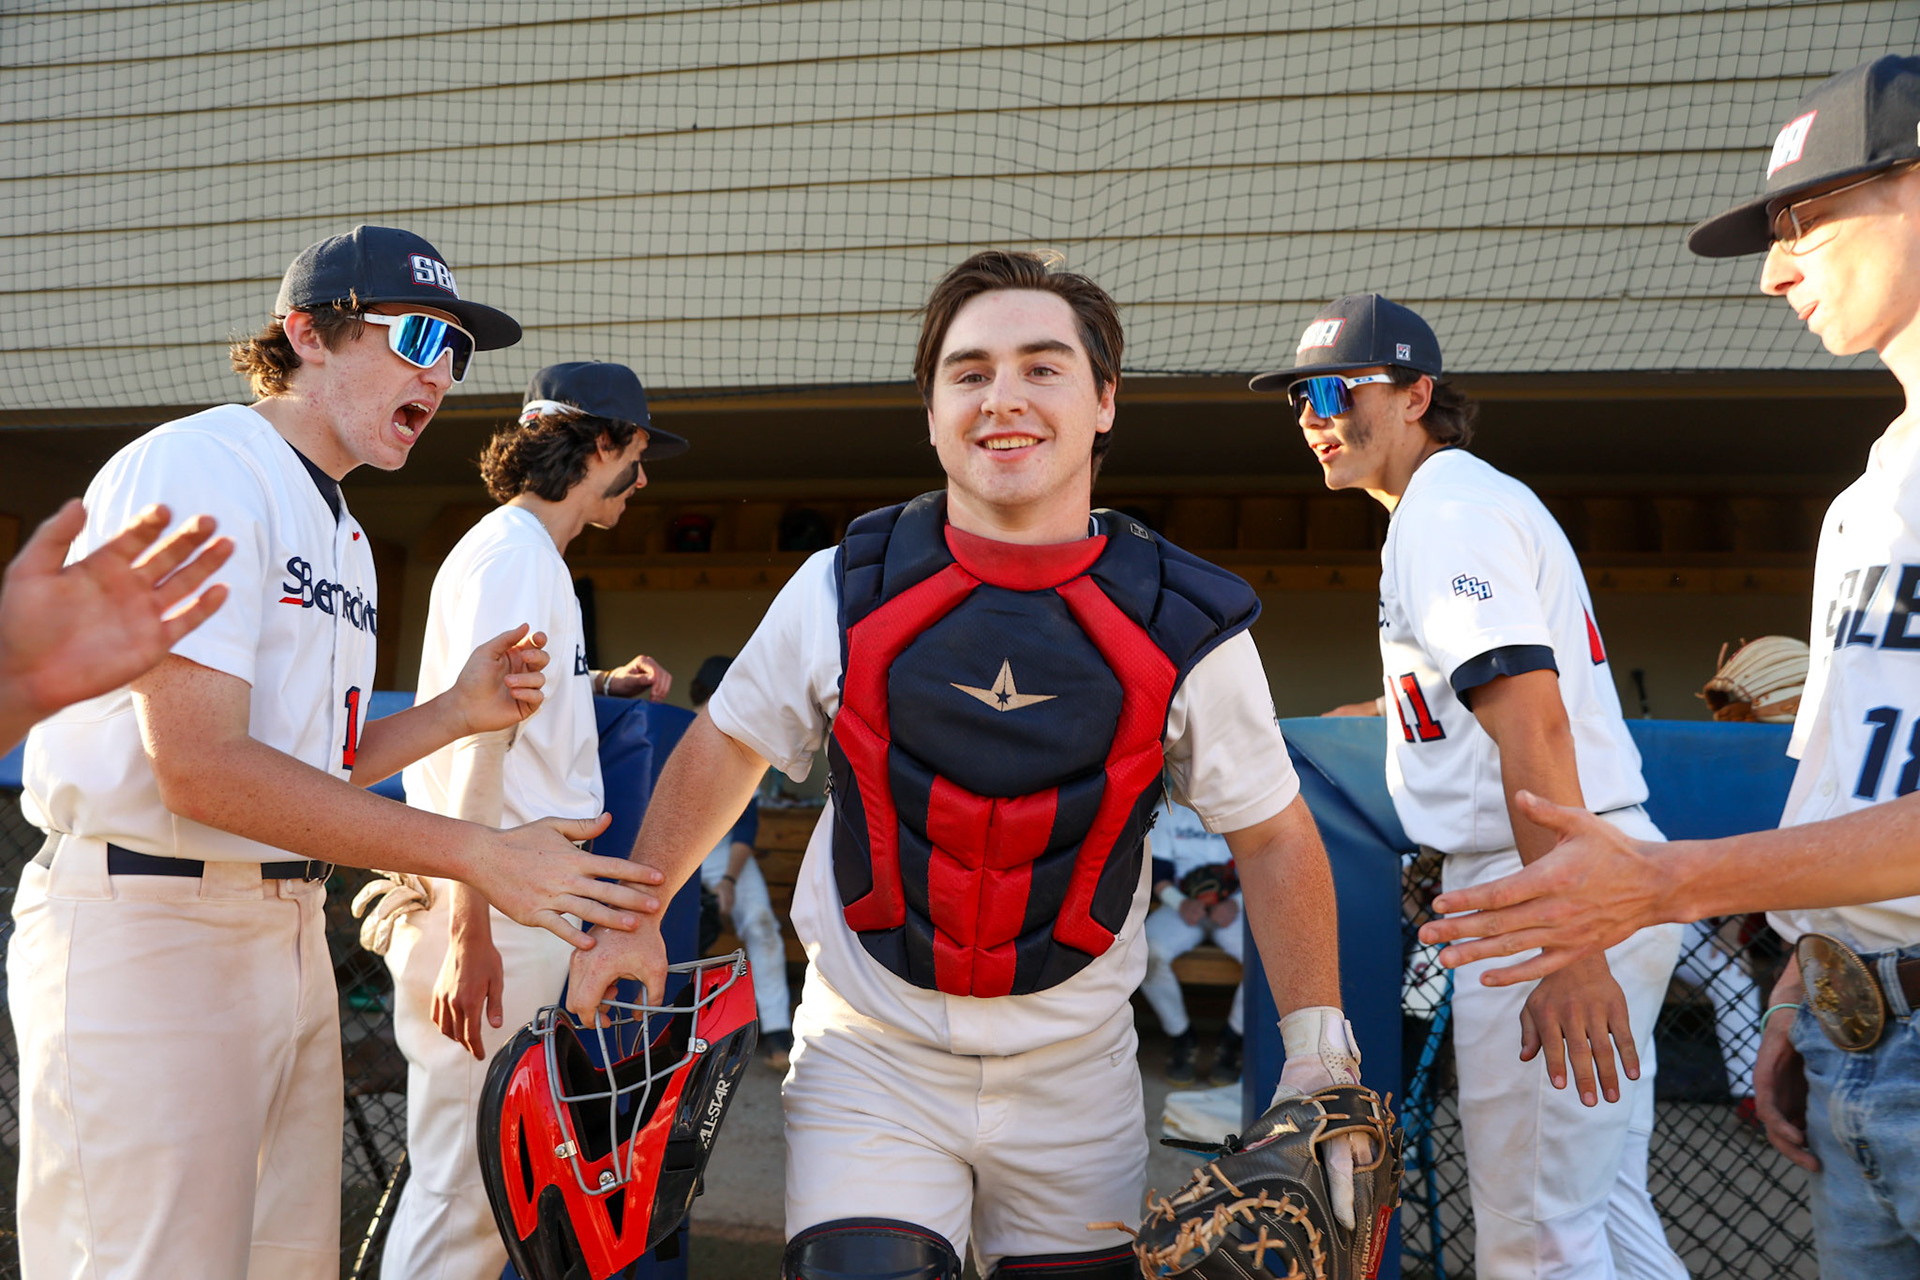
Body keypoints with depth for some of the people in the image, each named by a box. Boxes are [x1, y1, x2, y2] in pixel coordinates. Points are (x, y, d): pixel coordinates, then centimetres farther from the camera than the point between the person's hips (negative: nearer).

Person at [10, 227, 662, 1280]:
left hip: (290, 930, 9)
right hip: (148, 926, -9)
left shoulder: (339, 532, 17)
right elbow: (200, 768, -22)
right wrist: (480, 855, -23)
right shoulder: (200, 465, -12)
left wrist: (458, 712, 4)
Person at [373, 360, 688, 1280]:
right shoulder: (513, 553, -12)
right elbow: (467, 740, -20)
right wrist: (467, 931, -24)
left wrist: (602, 686, 19)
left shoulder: (531, 556, 19)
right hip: (496, 910, -10)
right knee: (464, 1186, -4)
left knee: (486, 1177, 16)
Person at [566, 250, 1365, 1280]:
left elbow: (1273, 841, 0)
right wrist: (633, 916, 5)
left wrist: (1319, 1064, -3)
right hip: (870, 1060, -1)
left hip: (1077, 1077, 1)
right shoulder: (844, 592, -10)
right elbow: (726, 747, 7)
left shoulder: (1185, 629, -10)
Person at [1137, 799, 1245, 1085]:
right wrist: (1180, 902, -16)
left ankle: (1230, 1041, -9)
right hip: (1183, 907, 0)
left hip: (1234, 909, 0)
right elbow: (1159, 873, 4)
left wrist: (1236, 903, -16)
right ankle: (1182, 1038, -7)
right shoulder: (1168, 812, 6)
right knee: (1146, 953, -31)